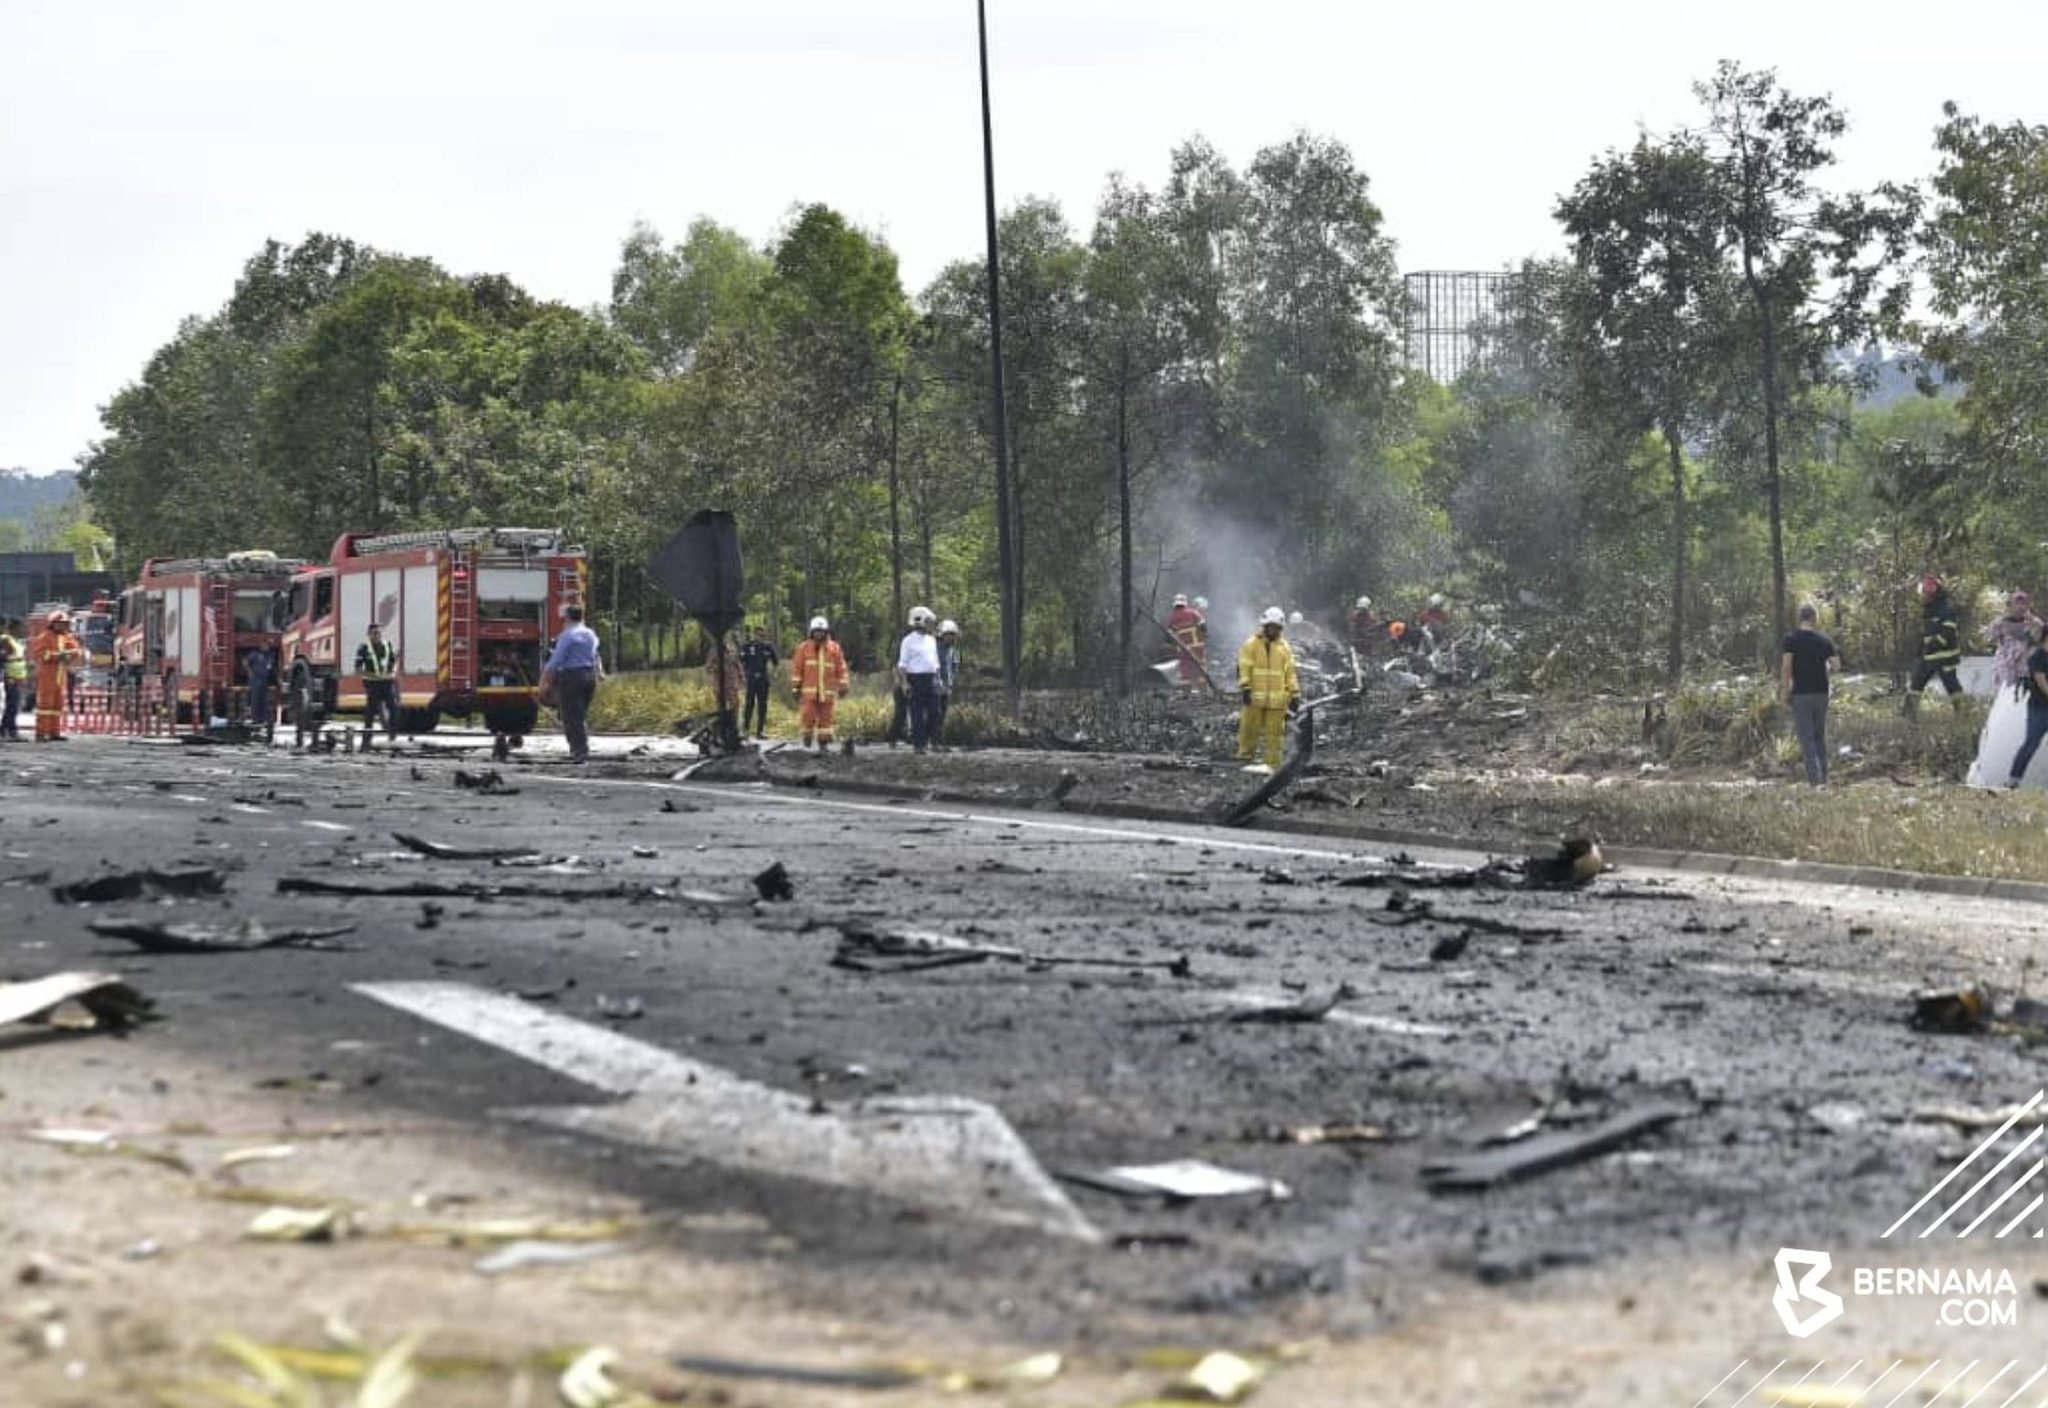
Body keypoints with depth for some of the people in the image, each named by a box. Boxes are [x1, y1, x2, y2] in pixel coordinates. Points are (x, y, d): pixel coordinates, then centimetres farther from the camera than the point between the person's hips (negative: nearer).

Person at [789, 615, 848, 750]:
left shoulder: (834, 649, 5)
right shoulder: (804, 648, 3)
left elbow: (841, 668, 8)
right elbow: (796, 668, 4)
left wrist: (842, 687, 5)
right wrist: (795, 687, 0)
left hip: (827, 692, 1)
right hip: (809, 691, -1)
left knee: (825, 718, 4)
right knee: (808, 716, -9)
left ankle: (823, 743, 12)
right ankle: (807, 735, 17)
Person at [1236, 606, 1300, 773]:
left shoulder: (1284, 648, 12)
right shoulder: (1251, 644, 2)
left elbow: (1290, 673, 12)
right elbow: (1244, 669, -4)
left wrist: (1294, 695, 7)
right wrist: (1245, 688, -14)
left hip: (1276, 698, 3)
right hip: (1255, 696, -3)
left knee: (1274, 732, 2)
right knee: (1250, 728, 0)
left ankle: (1273, 763, 5)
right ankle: (1246, 758, 11)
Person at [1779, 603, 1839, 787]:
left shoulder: (1791, 640, -6)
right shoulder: (1824, 641, 3)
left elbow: (1786, 666, -15)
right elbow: (1836, 663, 1)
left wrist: (1785, 691, -9)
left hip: (1800, 694, -3)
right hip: (1821, 693, 3)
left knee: (1806, 737, -3)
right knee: (1820, 737, 14)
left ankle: (1815, 779, -11)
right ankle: (1823, 777, 14)